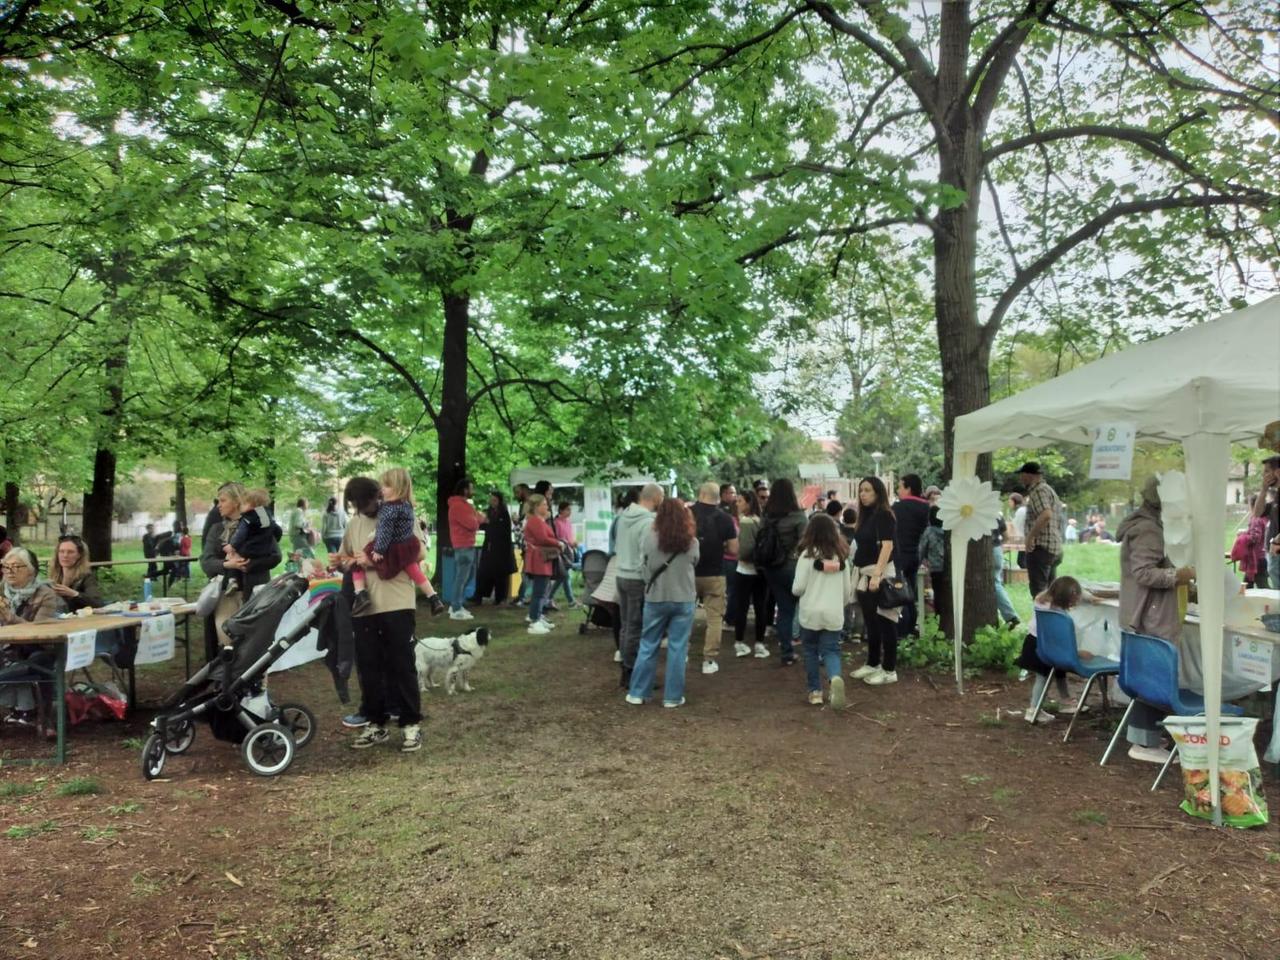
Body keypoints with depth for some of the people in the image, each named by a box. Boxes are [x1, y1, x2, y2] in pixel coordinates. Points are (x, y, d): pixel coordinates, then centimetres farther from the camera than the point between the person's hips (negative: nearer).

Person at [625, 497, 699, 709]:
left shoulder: (649, 537, -10)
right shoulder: (692, 542, -6)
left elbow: (643, 565, -1)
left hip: (655, 598, 0)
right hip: (684, 600, 0)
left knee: (648, 645, 11)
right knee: (677, 648, 6)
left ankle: (637, 693, 17)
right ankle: (673, 697, 12)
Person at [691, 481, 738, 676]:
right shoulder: (724, 518, -7)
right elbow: (733, 551, -6)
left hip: (688, 573, 2)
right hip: (714, 575, -2)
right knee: (714, 618, 6)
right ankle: (709, 660, 4)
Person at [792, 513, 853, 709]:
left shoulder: (807, 555, -9)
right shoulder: (841, 556, 3)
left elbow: (798, 588, -9)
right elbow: (848, 590, 9)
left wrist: (796, 589, 14)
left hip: (810, 613, -2)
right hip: (834, 614, 2)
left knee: (811, 651, 14)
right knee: (831, 650, 8)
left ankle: (815, 691, 17)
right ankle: (835, 678, -21)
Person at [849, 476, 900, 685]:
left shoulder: (884, 514, -10)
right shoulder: (866, 515, 14)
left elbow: (887, 545, -19)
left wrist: (877, 575, -25)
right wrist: (859, 573, 13)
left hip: (881, 574, -8)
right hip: (865, 575, 9)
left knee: (885, 621, -2)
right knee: (870, 622, 15)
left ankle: (889, 670, 4)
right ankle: (872, 664, 26)